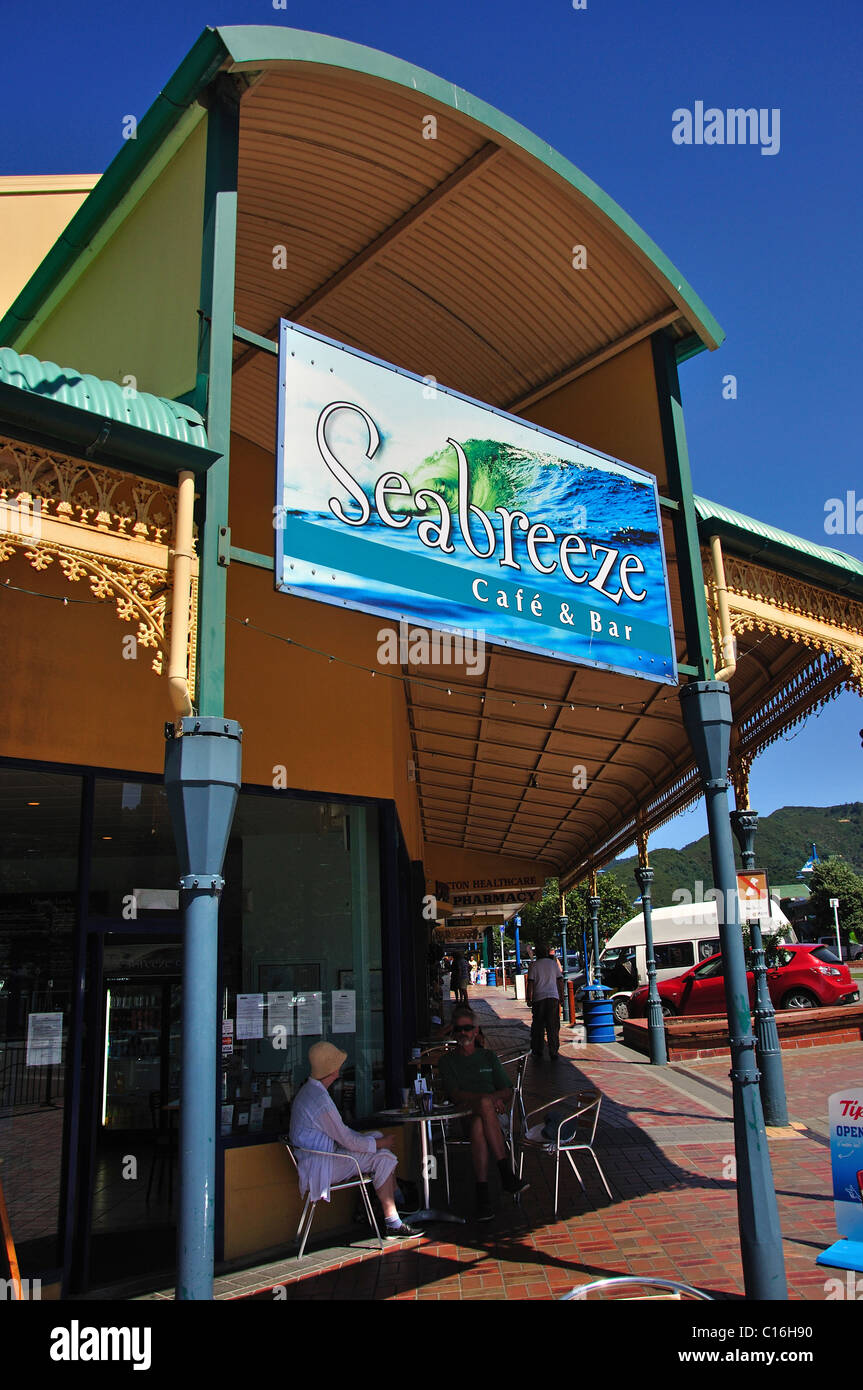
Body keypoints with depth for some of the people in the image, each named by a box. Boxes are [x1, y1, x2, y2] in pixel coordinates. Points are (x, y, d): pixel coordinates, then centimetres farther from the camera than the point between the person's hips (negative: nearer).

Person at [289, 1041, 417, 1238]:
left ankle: (398, 1201, 15)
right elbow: (347, 1139, -20)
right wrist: (379, 1143, -5)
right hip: (321, 1166, -10)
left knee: (378, 1137, 10)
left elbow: (340, 1132, 16)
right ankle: (393, 1225, -6)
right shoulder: (319, 1098, -23)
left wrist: (379, 1139, 9)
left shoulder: (310, 1090, 10)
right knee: (383, 1158, -12)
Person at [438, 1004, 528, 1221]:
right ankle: (506, 1174, -40)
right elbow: (455, 1094, 0)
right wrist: (487, 1098, -15)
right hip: (462, 1115, -1)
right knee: (485, 1106, -37)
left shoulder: (488, 1056, 22)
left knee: (478, 1124, -36)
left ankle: (482, 1194, -38)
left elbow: (508, 1092, 17)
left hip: (491, 1113, 1)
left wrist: (495, 1098, -7)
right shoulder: (448, 1061, 17)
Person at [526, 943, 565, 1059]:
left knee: (538, 1026, 7)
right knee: (553, 1026, 6)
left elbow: (530, 983, -4)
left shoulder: (533, 965, 1)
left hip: (538, 998, -2)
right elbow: (560, 981, 8)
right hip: (553, 997, 2)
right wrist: (561, 997, 14)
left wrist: (529, 999, 2)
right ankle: (553, 1053, 5)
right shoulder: (554, 963, 8)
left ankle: (538, 1053, 8)